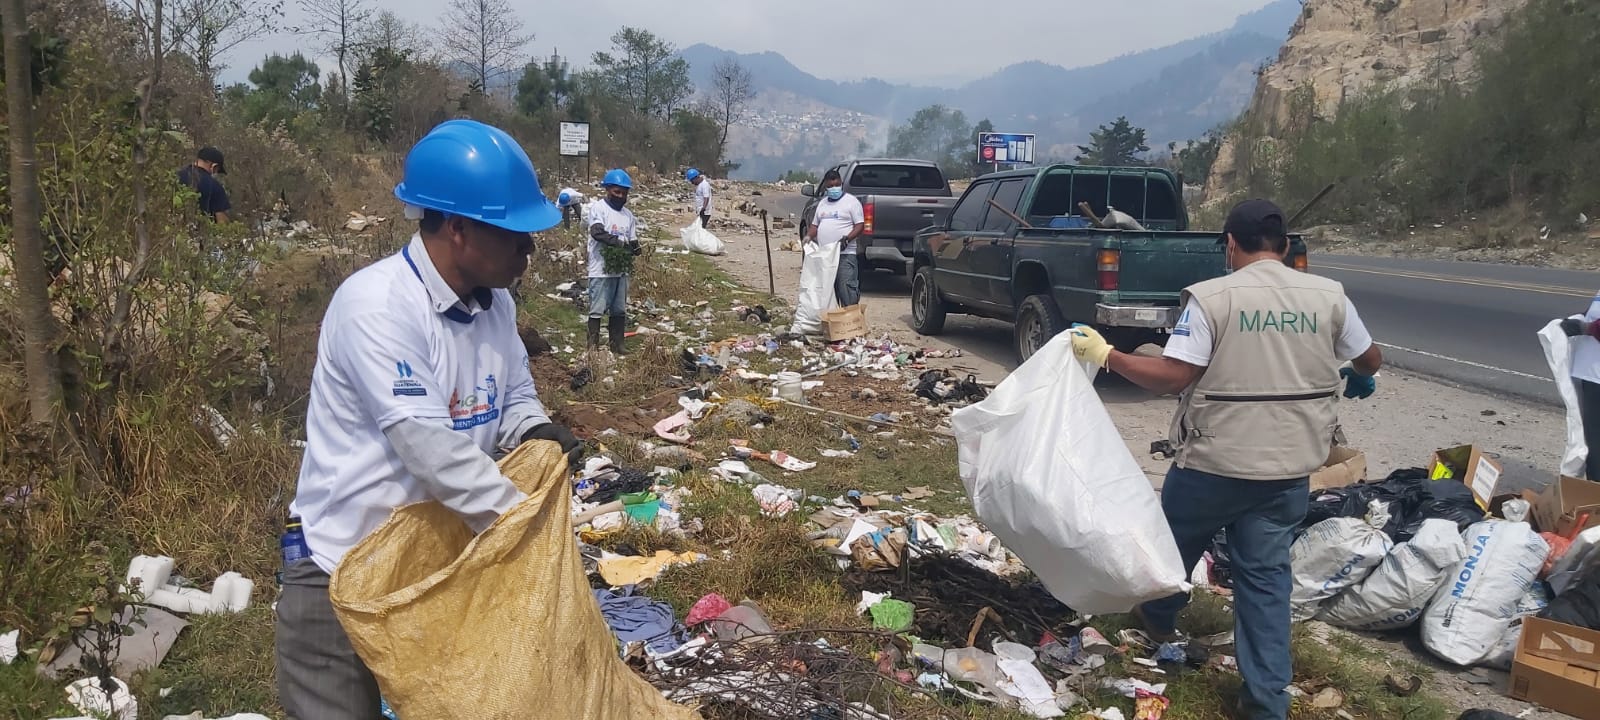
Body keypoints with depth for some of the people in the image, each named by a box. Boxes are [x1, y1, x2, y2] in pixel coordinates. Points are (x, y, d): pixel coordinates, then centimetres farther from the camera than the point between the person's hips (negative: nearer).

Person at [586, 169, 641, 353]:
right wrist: (621, 242, -27)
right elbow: (597, 232, -21)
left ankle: (617, 350, 20)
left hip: (621, 270, 6)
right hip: (601, 270, -6)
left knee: (619, 311, 12)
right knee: (597, 311, -2)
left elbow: (632, 241, 15)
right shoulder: (598, 208, -5)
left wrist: (634, 248, -8)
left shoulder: (628, 214, 13)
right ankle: (593, 349, 2)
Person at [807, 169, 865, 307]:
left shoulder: (851, 201, 0)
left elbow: (860, 225, -5)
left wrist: (847, 238, -21)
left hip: (845, 255, -6)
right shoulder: (822, 203, 19)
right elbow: (815, 224, 26)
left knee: (847, 290, -13)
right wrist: (809, 237, 5)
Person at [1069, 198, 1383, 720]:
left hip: (1215, 460, -3)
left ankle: (1159, 617, 47)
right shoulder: (1328, 295, 1)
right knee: (1266, 573, 11)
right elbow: (1370, 360, 15)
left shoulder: (1211, 297, -12)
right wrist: (1356, 379, 38)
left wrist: (1105, 355, -9)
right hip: (1291, 464, 4)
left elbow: (1173, 376, -16)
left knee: (1177, 540, 23)